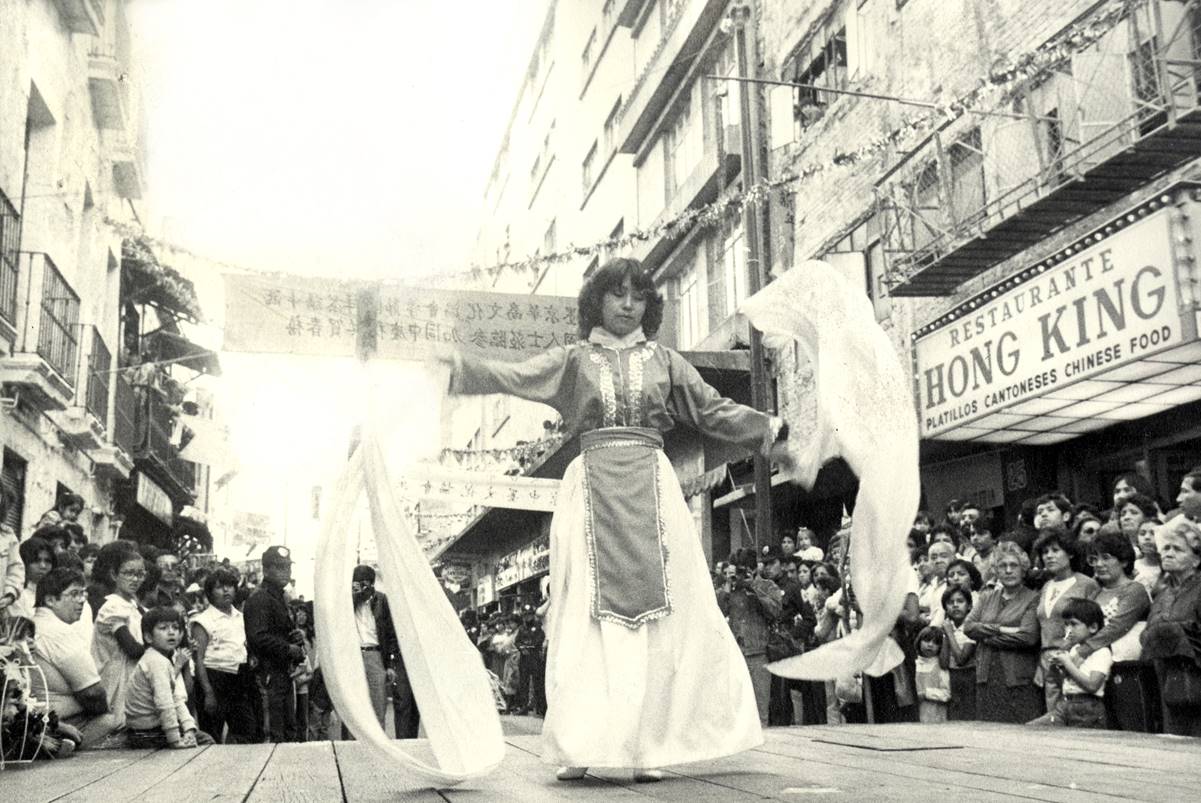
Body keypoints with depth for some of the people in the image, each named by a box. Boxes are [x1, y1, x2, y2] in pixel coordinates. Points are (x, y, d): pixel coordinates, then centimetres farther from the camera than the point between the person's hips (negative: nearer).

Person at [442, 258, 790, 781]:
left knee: (658, 616, -4)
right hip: (592, 491, -1)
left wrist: (773, 433, 6)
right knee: (588, 619, -4)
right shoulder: (573, 360, 12)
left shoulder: (664, 361, 15)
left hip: (652, 492, 1)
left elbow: (715, 410, 14)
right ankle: (579, 747, -1)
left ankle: (645, 746, 1)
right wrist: (453, 367, -5)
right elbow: (510, 378, 6)